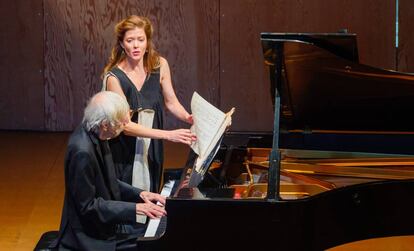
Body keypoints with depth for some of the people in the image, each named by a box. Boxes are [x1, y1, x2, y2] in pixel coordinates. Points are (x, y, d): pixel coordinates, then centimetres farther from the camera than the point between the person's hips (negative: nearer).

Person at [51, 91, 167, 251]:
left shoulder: (95, 135, 0)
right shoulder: (82, 152, -27)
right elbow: (88, 206, -23)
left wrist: (139, 194, 2)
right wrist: (135, 208, -22)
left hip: (104, 224, 9)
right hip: (90, 237, -9)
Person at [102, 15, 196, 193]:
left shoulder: (160, 65, -6)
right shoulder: (114, 77, -19)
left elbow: (171, 101, 5)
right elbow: (125, 125, -21)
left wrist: (188, 117, -17)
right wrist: (168, 135, -27)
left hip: (152, 151, 4)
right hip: (123, 154, -4)